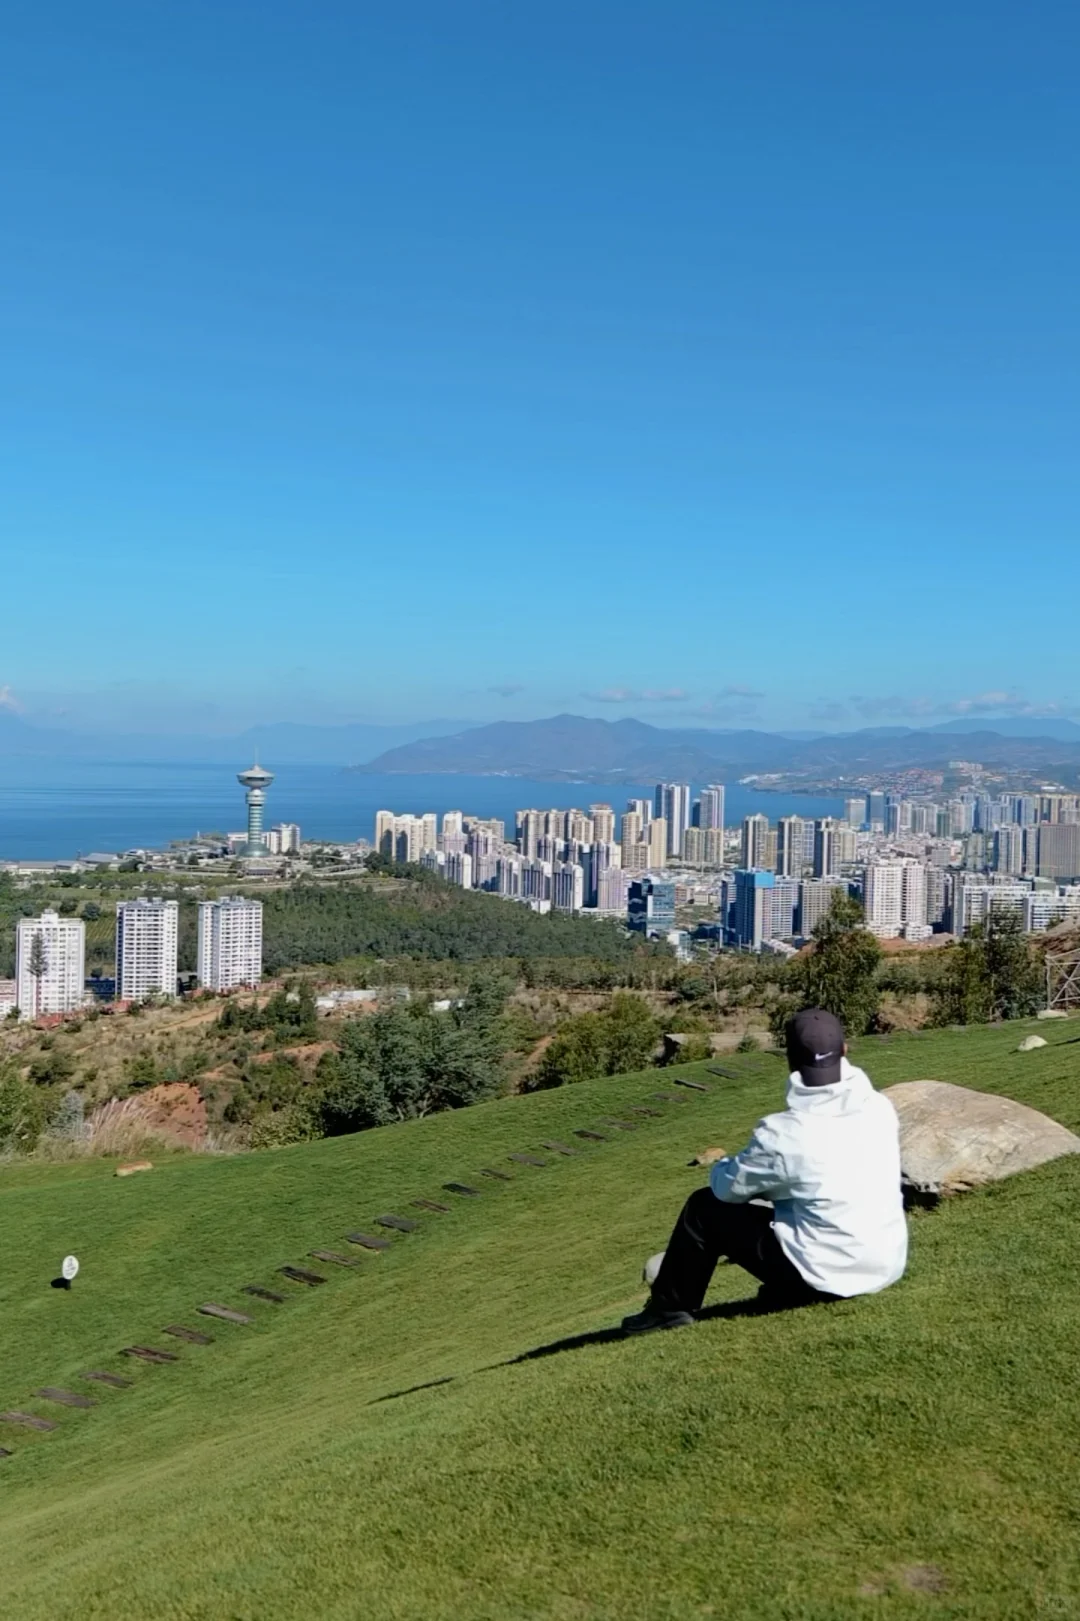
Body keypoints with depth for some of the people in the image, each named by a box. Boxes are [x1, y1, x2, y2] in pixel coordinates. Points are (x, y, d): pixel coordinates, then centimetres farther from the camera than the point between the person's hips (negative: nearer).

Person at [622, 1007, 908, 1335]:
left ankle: (670, 1308, 22)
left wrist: (724, 1165, 21)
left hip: (826, 1277, -5)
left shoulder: (784, 1133, -19)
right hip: (889, 1266, 6)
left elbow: (727, 1187, -2)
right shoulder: (882, 1109, -4)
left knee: (705, 1206, 10)